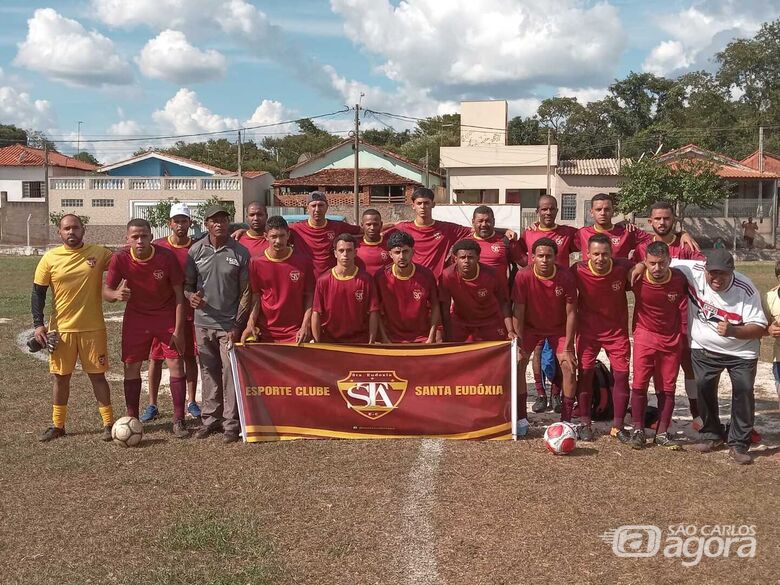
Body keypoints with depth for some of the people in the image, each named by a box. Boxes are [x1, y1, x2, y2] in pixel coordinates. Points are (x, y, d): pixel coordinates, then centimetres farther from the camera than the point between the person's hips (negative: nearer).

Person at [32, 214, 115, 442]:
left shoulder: (99, 253, -4)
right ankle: (57, 425, 24)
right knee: (61, 377, 11)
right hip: (61, 329, 1)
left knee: (97, 375, 6)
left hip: (93, 328, -1)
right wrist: (38, 324, -5)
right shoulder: (50, 258, -2)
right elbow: (38, 292, 2)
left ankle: (108, 423, 16)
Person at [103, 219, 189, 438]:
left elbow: (179, 294, -11)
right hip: (135, 317, 2)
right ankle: (132, 419, 16)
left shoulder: (166, 257, -19)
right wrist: (116, 294, -34)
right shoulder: (120, 259, -16)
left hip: (167, 317, -1)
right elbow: (105, 292, -8)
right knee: (131, 367, 3)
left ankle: (178, 421, 5)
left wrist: (178, 330, -13)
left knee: (176, 365, -5)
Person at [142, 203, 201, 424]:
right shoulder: (158, 246, 0)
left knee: (190, 356, 8)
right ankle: (152, 405, 14)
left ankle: (191, 402, 21)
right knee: (155, 357, 4)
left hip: (188, 311, 0)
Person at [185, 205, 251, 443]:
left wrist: (238, 325, -8)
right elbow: (187, 284, 10)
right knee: (208, 372, 11)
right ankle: (210, 418, 22)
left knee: (230, 373, -1)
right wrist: (191, 296, -13)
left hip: (229, 324, -3)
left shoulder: (240, 252, -4)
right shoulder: (196, 250, 3)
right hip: (203, 322, 3)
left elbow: (245, 292, -2)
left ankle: (231, 423, 6)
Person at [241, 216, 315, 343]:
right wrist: (250, 324, -11)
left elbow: (309, 296, 0)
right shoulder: (256, 263, -1)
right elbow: (256, 297, 2)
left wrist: (305, 326, -9)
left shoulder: (303, 261, -3)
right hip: (265, 333, 1)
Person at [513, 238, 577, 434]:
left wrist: (567, 348, -16)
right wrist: (519, 345, -19)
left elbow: (571, 313, -16)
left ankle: (566, 420, 1)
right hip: (530, 326, 0)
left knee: (569, 366, -12)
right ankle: (521, 418, -4)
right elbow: (518, 311, -18)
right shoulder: (523, 276, -25)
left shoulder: (566, 276, -24)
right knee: (518, 364, -14)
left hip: (559, 328, 0)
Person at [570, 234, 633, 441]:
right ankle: (585, 424, 11)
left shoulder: (623, 268, -18)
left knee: (622, 374, 0)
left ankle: (619, 426, 14)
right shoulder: (578, 271, -19)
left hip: (617, 331, 1)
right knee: (585, 373, -1)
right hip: (588, 330, -1)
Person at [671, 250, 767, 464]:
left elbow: (760, 328, -22)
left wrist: (732, 330, -39)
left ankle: (739, 444, 6)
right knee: (703, 388, 1)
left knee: (743, 392, -8)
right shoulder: (693, 271, -19)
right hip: (704, 350, 2)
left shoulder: (746, 289, -23)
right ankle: (711, 435, 22)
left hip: (741, 352, -2)